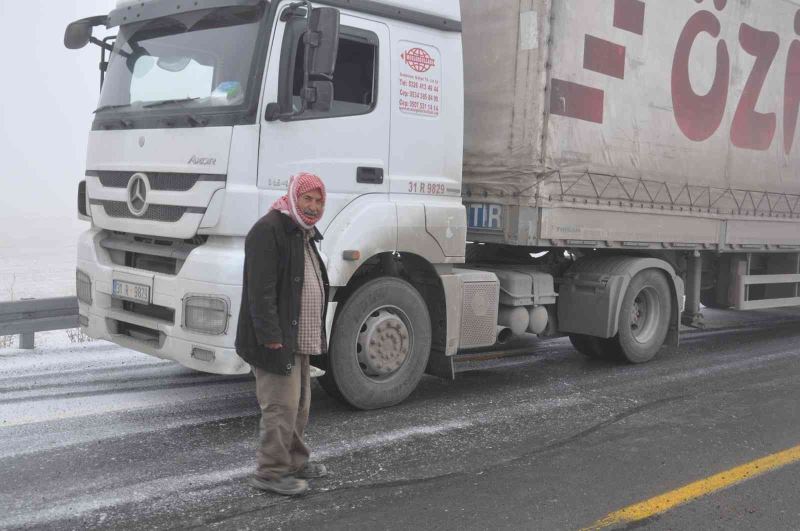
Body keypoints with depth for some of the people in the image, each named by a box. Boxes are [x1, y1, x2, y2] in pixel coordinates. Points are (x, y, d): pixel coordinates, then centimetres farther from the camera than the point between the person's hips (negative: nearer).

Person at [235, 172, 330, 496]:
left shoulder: (305, 234, 18)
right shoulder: (269, 230, -14)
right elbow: (261, 290, -21)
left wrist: (317, 336, 21)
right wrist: (271, 336, -26)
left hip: (300, 339, 10)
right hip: (277, 339, -10)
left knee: (299, 404, 18)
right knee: (281, 405, -7)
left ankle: (294, 461, 31)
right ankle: (270, 472, 3)